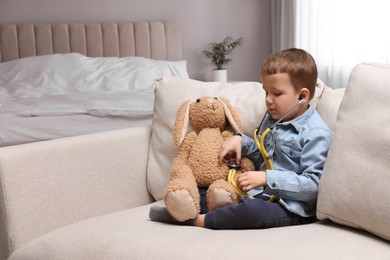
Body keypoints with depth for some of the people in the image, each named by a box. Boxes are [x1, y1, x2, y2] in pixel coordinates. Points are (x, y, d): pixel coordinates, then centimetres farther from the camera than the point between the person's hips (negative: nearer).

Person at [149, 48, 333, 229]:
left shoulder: (316, 134, -16)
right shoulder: (271, 120, 11)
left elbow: (313, 184, -22)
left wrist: (267, 178, -26)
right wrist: (240, 140, 6)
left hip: (291, 208, -9)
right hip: (262, 194, 9)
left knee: (251, 210, -35)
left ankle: (198, 220, -21)